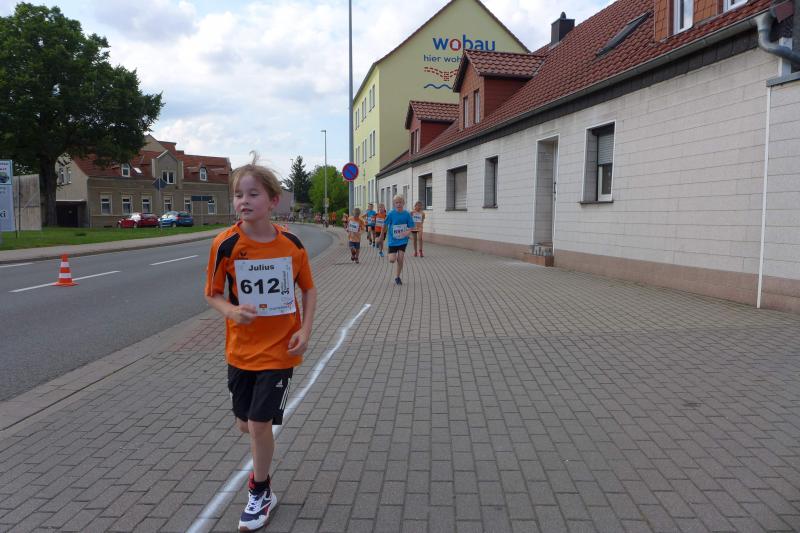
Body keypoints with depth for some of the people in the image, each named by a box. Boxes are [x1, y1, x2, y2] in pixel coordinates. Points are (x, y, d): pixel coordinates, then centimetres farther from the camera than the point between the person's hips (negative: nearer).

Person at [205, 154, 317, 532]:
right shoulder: (226, 244, -13)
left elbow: (309, 290, 2)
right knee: (246, 423, 16)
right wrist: (232, 311, -24)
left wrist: (305, 331, -10)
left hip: (279, 349, -2)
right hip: (241, 349, 2)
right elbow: (212, 293, -3)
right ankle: (262, 464, 52)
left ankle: (260, 493, 24)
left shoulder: (291, 244, -11)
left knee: (260, 422, -2)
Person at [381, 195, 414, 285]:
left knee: (400, 259, -2)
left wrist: (407, 232, -21)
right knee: (392, 260, -7)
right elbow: (385, 225, 1)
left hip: (403, 240, 1)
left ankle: (397, 277, 15)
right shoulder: (391, 214, -11)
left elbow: (411, 226, 0)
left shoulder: (406, 214, -6)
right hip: (393, 240, -1)